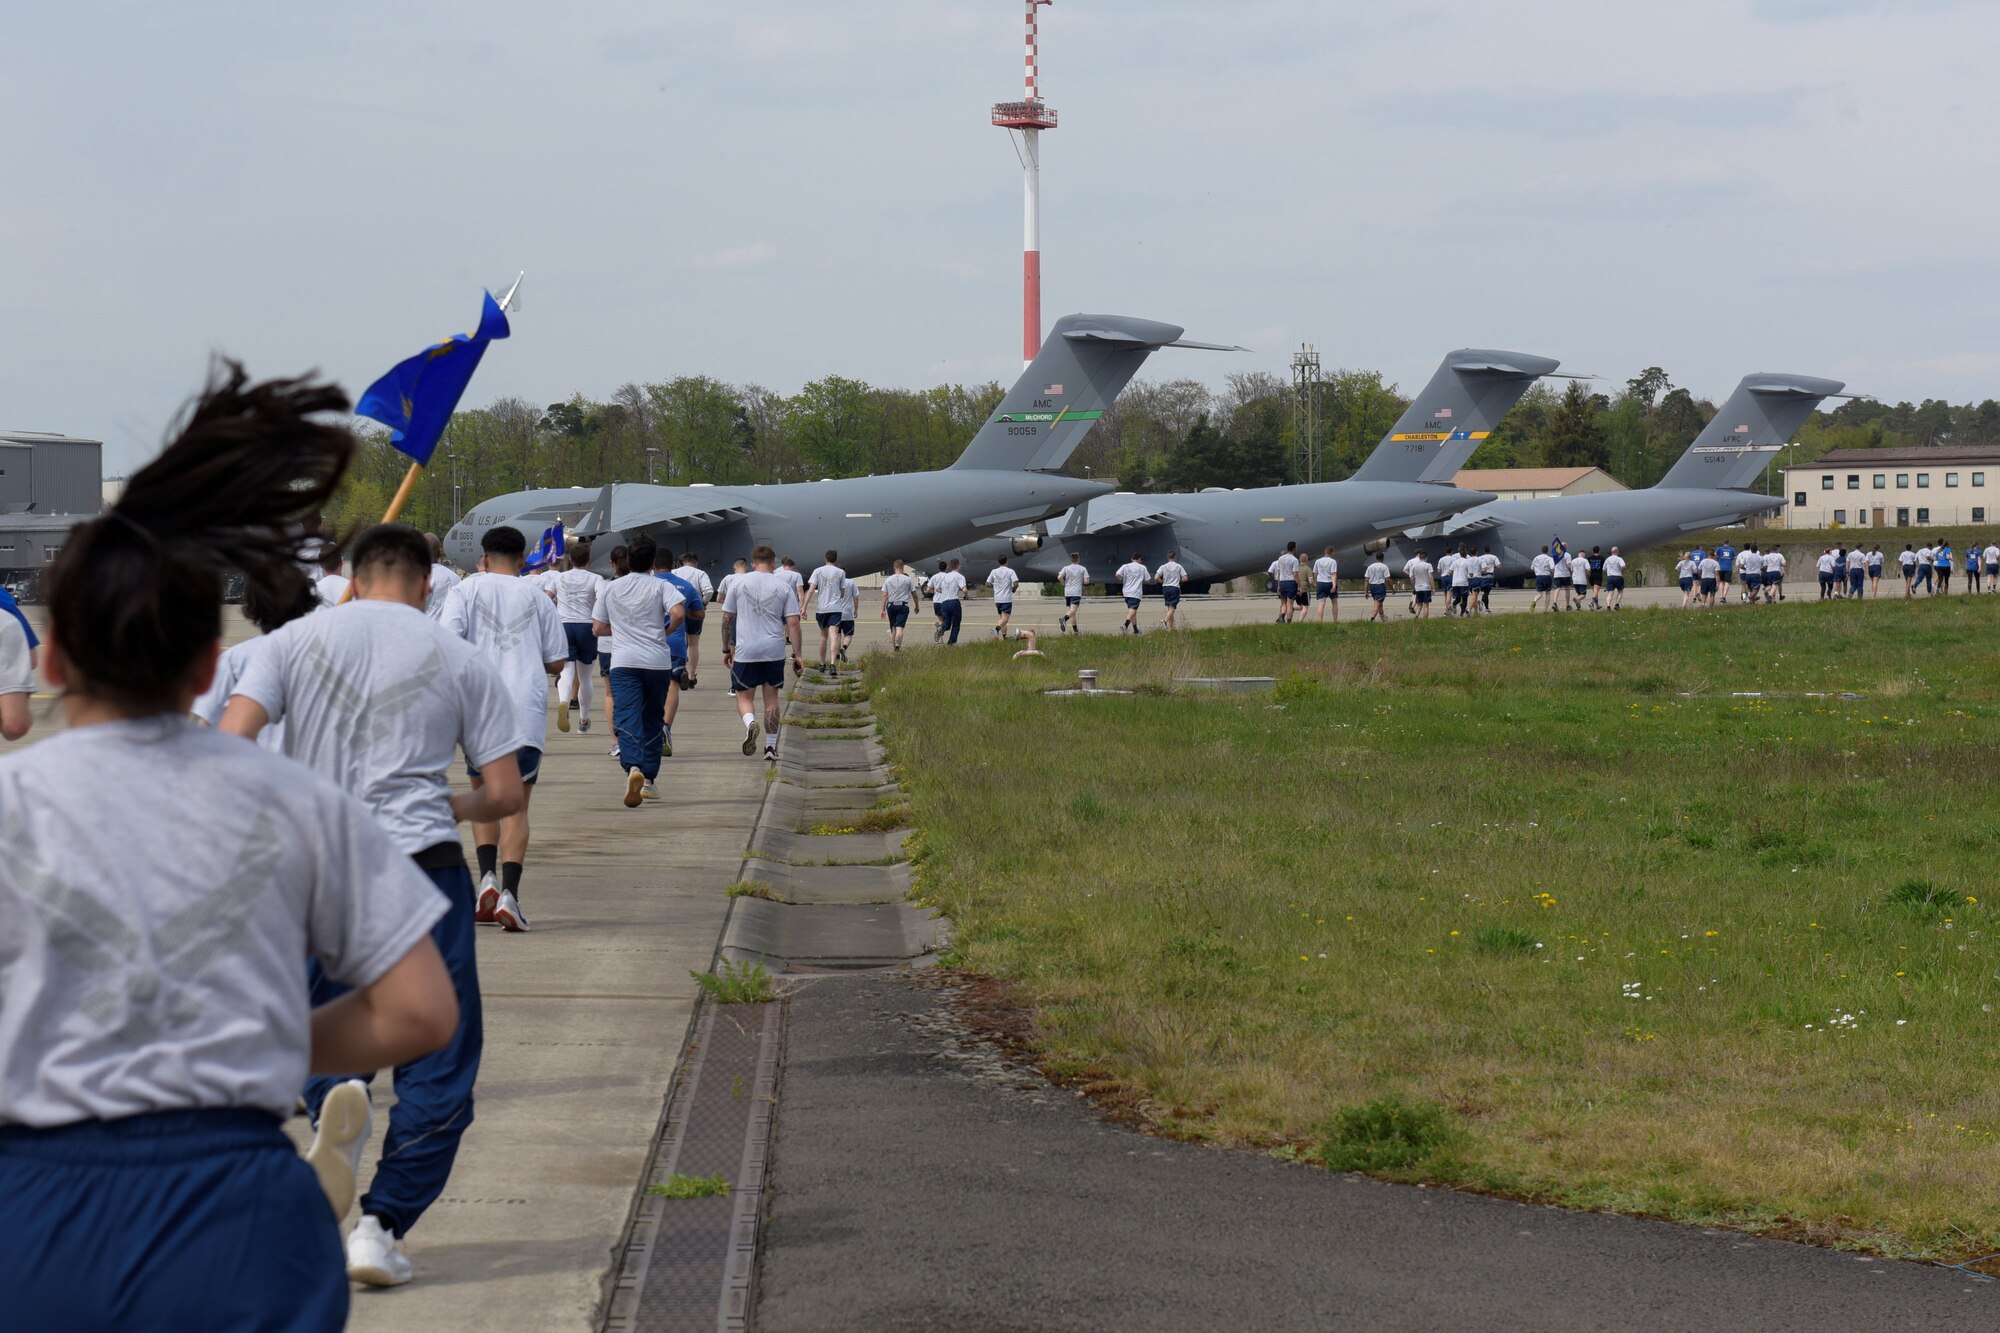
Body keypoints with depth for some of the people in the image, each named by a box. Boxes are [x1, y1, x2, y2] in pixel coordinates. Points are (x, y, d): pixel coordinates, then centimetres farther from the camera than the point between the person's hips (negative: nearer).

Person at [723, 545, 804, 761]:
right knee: (771, 697, 13)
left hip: (745, 651, -1)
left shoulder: (738, 582, 1)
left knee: (744, 696, 9)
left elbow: (727, 618, 4)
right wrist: (797, 654, 4)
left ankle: (750, 722, -23)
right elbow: (793, 623, -1)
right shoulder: (783, 587, 3)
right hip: (774, 651, 1)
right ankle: (771, 746, 14)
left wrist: (726, 649, 14)